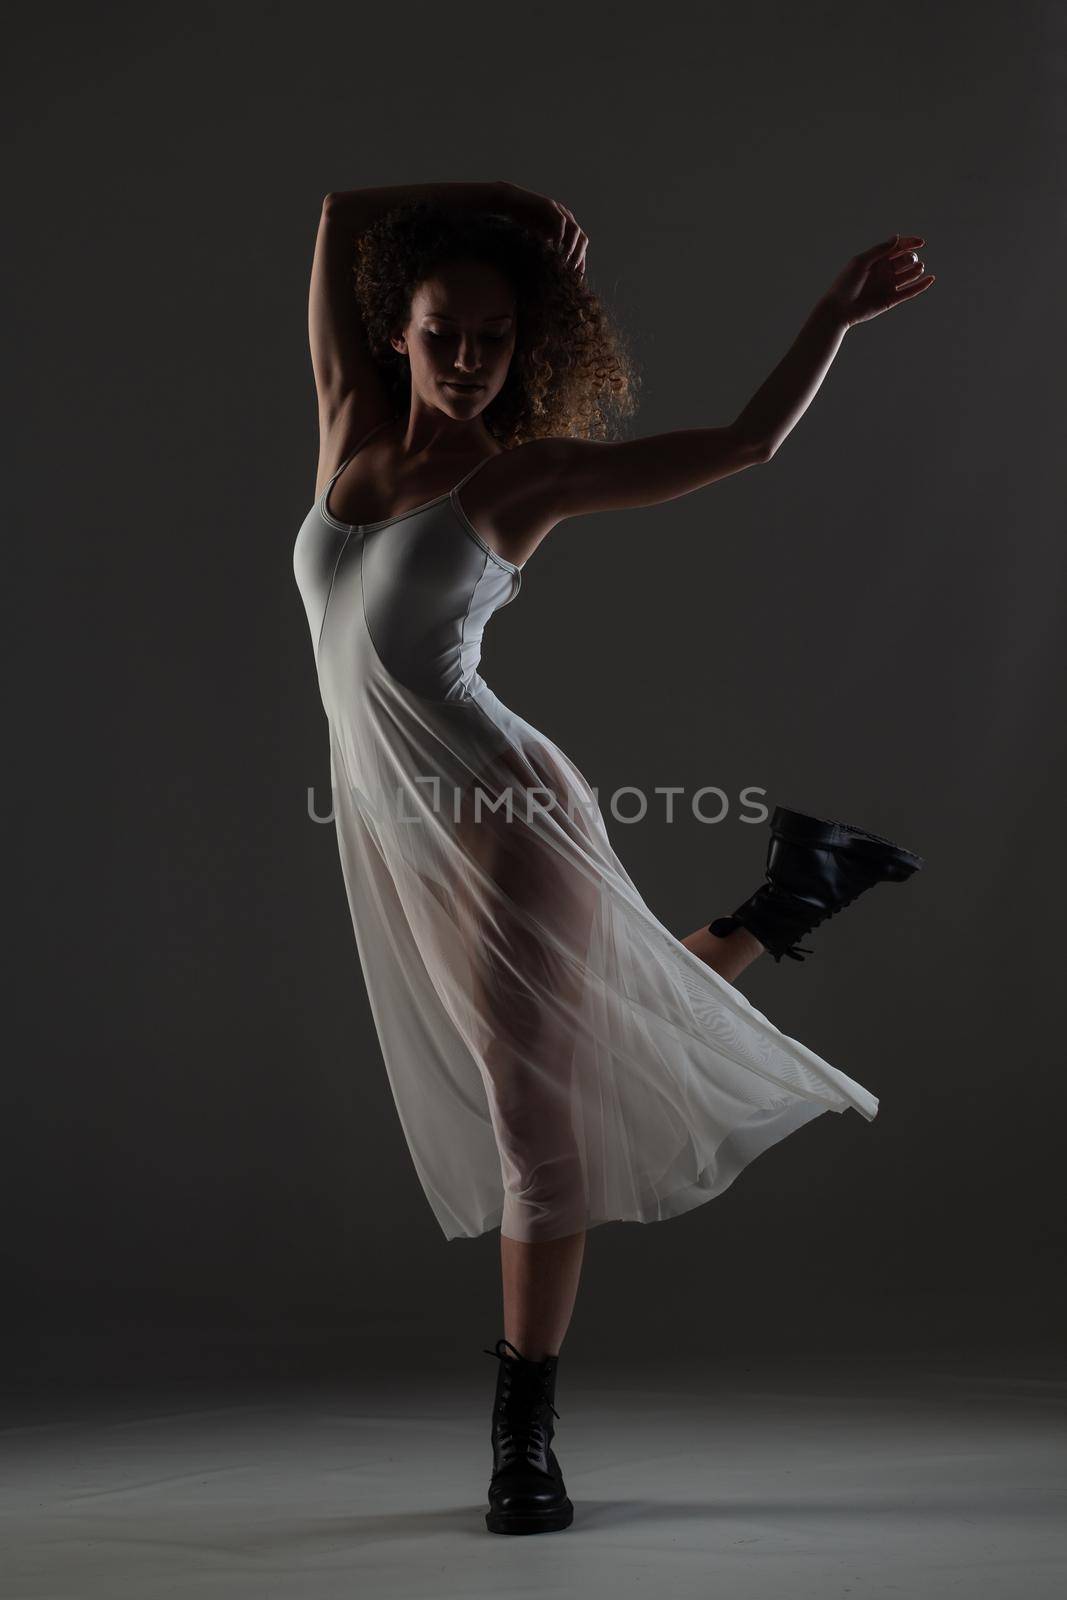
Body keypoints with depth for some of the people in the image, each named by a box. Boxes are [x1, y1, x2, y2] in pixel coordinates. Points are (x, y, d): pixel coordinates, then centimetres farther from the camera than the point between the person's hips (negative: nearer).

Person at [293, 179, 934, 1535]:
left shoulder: (528, 471, -2)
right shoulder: (354, 431, 8)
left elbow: (747, 443, -1)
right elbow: (342, 212, 13)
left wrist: (836, 315, -4)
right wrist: (504, 207, 14)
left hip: (503, 820, -5)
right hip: (393, 837, 6)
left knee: (536, 1110, -3)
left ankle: (525, 1431, 11)